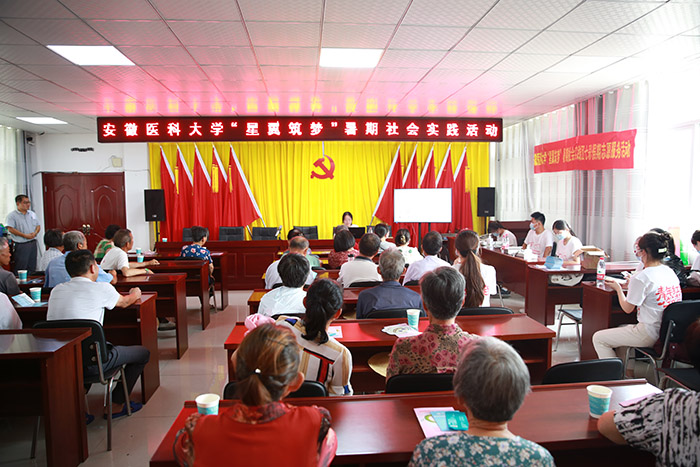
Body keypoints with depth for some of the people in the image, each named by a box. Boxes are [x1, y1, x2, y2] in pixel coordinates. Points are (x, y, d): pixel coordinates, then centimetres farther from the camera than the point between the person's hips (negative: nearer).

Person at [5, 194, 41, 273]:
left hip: (33, 243, 6)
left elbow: (38, 225, 17)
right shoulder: (12, 216, -5)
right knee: (21, 267, -5)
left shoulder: (32, 214, 14)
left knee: (32, 267, 10)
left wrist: (35, 233, -4)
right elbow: (10, 229, -15)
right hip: (21, 245, -6)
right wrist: (25, 235, -18)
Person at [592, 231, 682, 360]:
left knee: (598, 338, 1)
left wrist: (618, 288, 4)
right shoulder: (670, 272, 5)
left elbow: (627, 308, -10)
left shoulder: (641, 277, -19)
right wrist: (632, 285, 28)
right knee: (622, 329, 32)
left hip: (651, 335, -9)